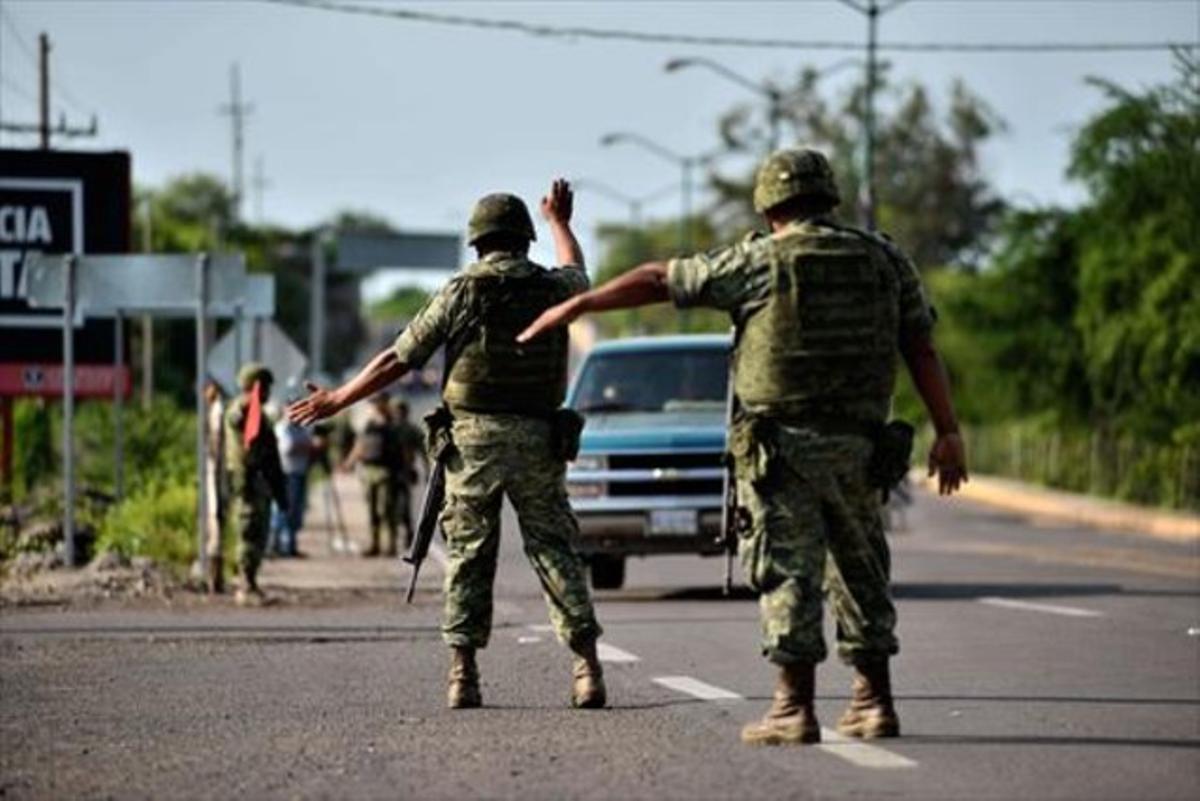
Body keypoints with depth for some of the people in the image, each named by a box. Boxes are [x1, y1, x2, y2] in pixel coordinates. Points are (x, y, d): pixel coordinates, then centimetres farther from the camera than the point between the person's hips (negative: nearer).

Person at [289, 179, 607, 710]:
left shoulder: (461, 293, -4)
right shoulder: (553, 288, 2)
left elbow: (396, 360, -1)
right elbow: (576, 271, 30)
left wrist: (336, 400, 10)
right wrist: (560, 221, 49)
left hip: (472, 440, -1)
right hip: (539, 442, 1)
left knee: (468, 555, 5)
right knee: (555, 550, 5)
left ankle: (463, 674, 0)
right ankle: (587, 669, -4)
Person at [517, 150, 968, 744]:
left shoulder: (761, 263, -4)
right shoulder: (885, 261, 7)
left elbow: (659, 281, 2)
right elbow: (922, 350, 4)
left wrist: (574, 306, 9)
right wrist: (947, 432, 6)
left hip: (781, 444, -4)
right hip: (857, 444, 4)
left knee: (788, 570, -2)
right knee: (859, 570, 13)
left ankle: (795, 708, -5)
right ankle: (874, 701, 13)